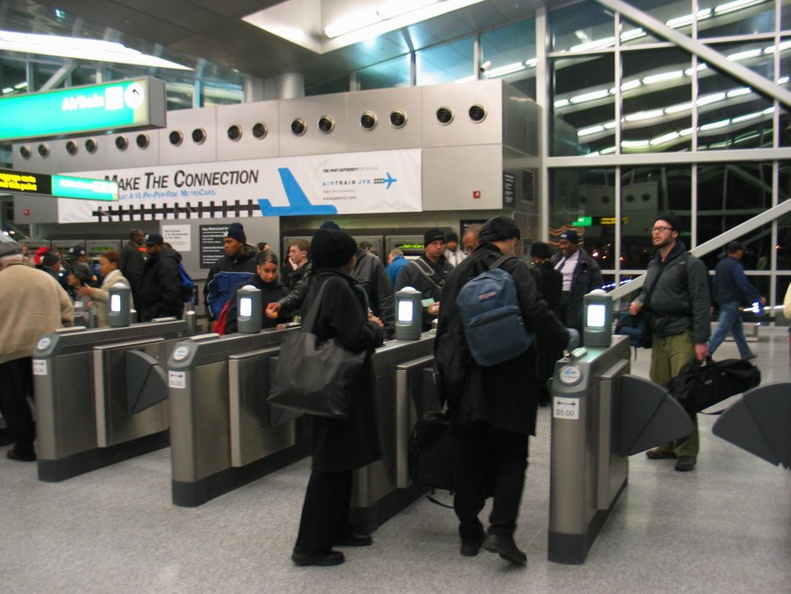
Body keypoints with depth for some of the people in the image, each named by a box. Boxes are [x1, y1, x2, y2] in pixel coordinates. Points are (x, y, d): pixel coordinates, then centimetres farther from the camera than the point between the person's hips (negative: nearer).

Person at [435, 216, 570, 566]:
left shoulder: (458, 272, 9)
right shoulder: (513, 269, -5)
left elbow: (444, 326, 10)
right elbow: (536, 312, -17)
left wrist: (446, 369, 16)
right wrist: (566, 337, -2)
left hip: (465, 379, 5)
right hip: (508, 378, -4)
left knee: (471, 456, 13)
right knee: (512, 456, 5)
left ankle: (469, 533, 18)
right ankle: (501, 530, -6)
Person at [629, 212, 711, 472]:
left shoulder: (690, 264, -6)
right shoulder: (654, 264, 16)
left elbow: (701, 303, -10)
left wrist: (701, 340, -15)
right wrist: (639, 301, 4)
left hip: (682, 336, -7)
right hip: (658, 335, 7)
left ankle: (687, 451, 2)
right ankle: (667, 444, 19)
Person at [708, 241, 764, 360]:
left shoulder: (721, 264, 11)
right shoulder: (736, 266, -16)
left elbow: (716, 283, 16)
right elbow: (745, 285, -20)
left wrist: (716, 299, 22)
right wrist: (759, 297, -12)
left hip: (722, 300, 9)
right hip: (732, 301, -9)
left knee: (737, 327, 17)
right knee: (723, 329, -7)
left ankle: (746, 353, 25)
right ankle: (706, 353, -11)